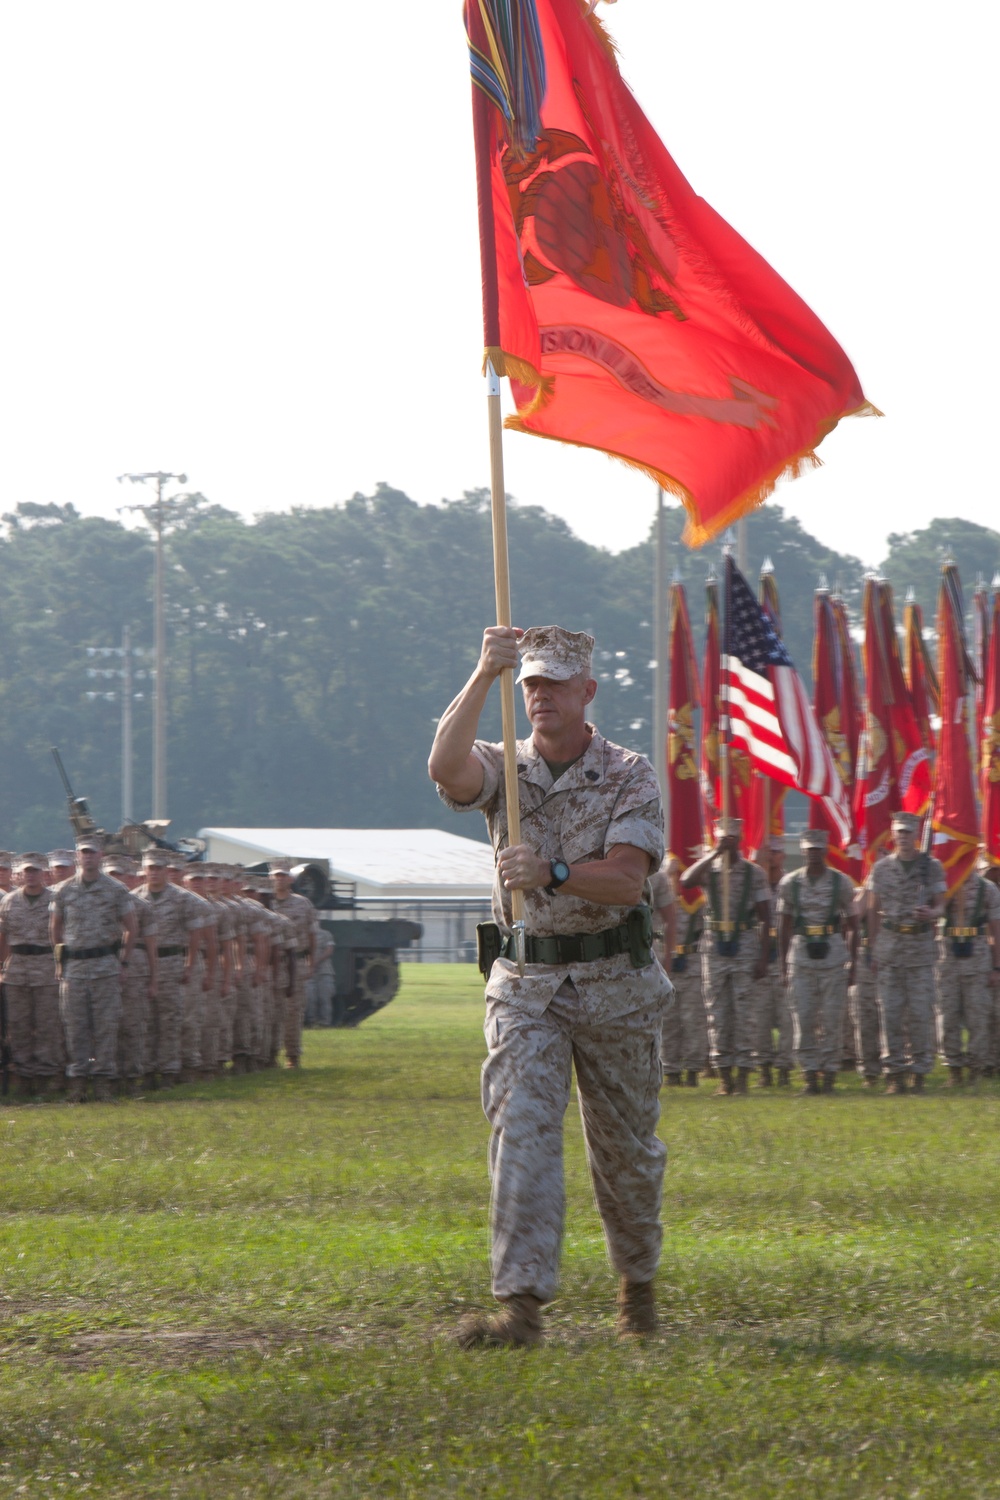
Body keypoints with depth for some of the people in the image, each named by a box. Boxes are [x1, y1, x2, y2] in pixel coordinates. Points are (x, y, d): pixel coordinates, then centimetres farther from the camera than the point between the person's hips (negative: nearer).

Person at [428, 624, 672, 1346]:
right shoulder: (502, 767, 3)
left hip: (614, 986, 0)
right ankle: (521, 1302, -23)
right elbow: (446, 767, -22)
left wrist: (553, 873, -32)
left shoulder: (630, 776, -3)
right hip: (524, 983, 1)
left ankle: (638, 1280, 35)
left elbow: (627, 880, -16)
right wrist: (484, 675, -29)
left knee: (625, 1146, 11)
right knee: (523, 1128, -16)